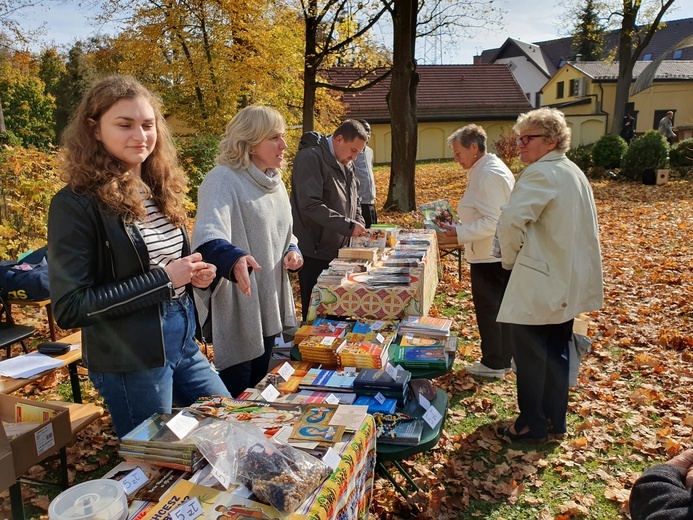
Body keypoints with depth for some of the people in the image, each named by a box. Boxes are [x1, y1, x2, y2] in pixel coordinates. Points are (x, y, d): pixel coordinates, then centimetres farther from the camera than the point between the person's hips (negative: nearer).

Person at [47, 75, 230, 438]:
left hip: (184, 341, 7)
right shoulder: (77, 204, -16)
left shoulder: (160, 191, 5)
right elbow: (69, 308, -19)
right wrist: (164, 279, -21)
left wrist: (196, 273, -4)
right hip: (129, 362, -7)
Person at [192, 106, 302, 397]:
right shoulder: (224, 179, -18)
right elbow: (209, 233, -35)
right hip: (236, 305, -8)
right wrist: (233, 257, -56)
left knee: (258, 382, 22)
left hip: (269, 303, 8)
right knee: (236, 390, 4)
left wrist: (292, 250, -1)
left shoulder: (274, 181, 8)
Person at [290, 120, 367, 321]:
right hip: (315, 252, -8)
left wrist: (359, 225, 3)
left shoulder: (346, 164, 12)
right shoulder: (311, 158, -16)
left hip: (338, 249, 8)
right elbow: (310, 204, -26)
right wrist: (349, 226, -26)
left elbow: (353, 200, 22)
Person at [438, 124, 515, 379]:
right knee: (501, 308, 18)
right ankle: (504, 359, 31)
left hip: (488, 257, -10)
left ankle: (493, 364, 18)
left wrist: (460, 233, -24)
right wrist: (458, 227, 12)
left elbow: (493, 222, -25)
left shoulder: (489, 175, -20)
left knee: (488, 310, 4)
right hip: (499, 254, 10)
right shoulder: (488, 169, 12)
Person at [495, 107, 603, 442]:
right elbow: (590, 229, 22)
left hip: (539, 283, -10)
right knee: (556, 352, 18)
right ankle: (555, 420, 29)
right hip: (568, 282, 10)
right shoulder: (575, 173, 14)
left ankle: (532, 424, 16)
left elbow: (511, 221, -30)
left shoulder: (541, 174, -17)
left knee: (529, 353, 4)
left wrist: (510, 259, -12)